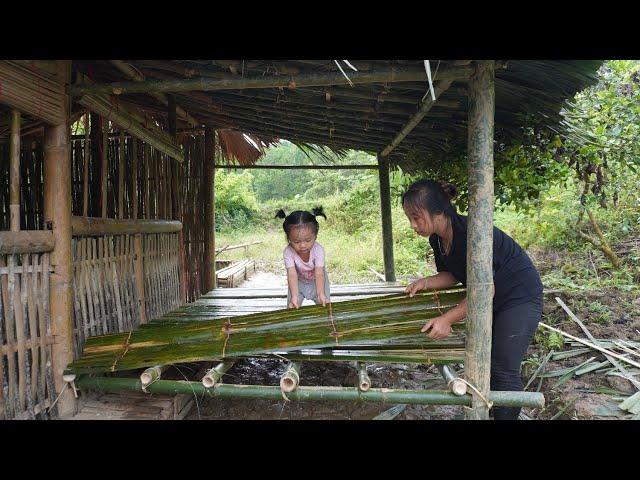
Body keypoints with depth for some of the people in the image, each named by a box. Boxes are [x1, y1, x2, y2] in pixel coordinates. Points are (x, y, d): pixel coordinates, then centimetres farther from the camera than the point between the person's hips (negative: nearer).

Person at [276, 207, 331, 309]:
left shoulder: (318, 250, -32)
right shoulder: (288, 252, -31)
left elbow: (319, 274, -38)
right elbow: (292, 275, -38)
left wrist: (321, 294, -53)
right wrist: (294, 296, -51)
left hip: (317, 281, 0)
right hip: (299, 282, 1)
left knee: (324, 303, -7)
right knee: (292, 307, -7)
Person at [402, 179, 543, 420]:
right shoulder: (437, 239, -6)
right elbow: (452, 275, 7)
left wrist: (447, 319, -30)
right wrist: (426, 282, -13)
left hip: (520, 295, -8)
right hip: (490, 301, 9)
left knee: (503, 370, -9)